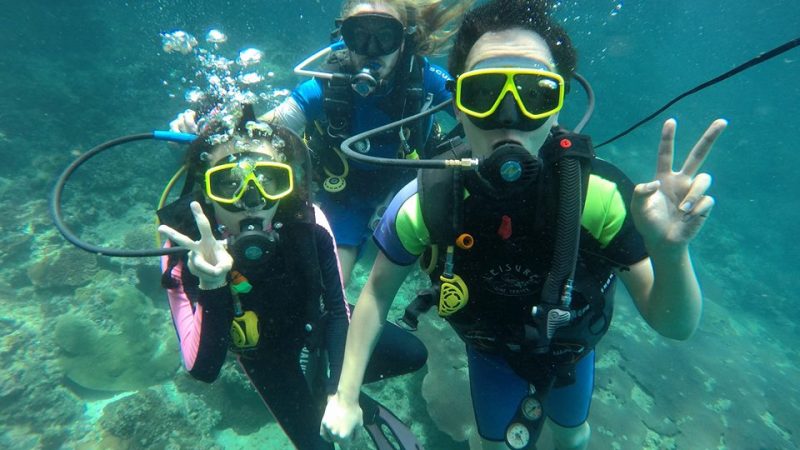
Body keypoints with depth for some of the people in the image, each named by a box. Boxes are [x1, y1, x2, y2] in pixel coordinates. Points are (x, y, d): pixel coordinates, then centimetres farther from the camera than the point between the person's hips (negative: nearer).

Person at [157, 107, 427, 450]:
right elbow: (203, 370, -36)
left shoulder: (309, 223, -32)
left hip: (316, 325, 2)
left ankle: (337, 390, 20)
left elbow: (337, 308, -18)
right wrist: (212, 287, -51)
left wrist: (337, 390, -22)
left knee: (413, 355, 0)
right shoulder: (187, 254, -34)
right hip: (265, 354, -1)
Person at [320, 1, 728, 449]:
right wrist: (347, 396, -15)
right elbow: (378, 291, -17)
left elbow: (676, 325, -26)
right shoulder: (425, 202, -33)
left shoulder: (600, 194, -35)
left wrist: (671, 253, -48)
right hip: (492, 349, 0)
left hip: (570, 345, 1)